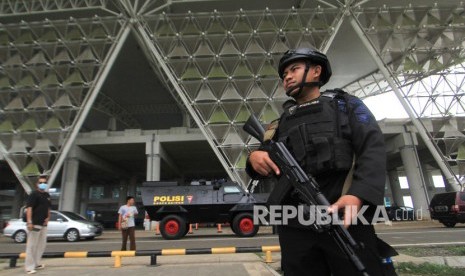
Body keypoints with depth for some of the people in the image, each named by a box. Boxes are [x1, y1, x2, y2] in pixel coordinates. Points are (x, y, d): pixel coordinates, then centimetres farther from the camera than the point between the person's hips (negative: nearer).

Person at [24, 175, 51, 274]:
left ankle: (36, 263, 28)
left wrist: (48, 217, 8)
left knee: (42, 244, 16)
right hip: (34, 224, -8)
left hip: (43, 224, 8)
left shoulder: (47, 195, 14)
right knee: (32, 245, -3)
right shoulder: (34, 194, -9)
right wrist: (29, 222, -24)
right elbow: (29, 208, -17)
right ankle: (29, 267, 5)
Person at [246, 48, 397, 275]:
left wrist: (358, 195, -21)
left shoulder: (345, 104, 14)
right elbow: (259, 168, 16)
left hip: (344, 218, -2)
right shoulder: (280, 124, 22)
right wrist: (254, 157, -9)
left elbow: (373, 149, -2)